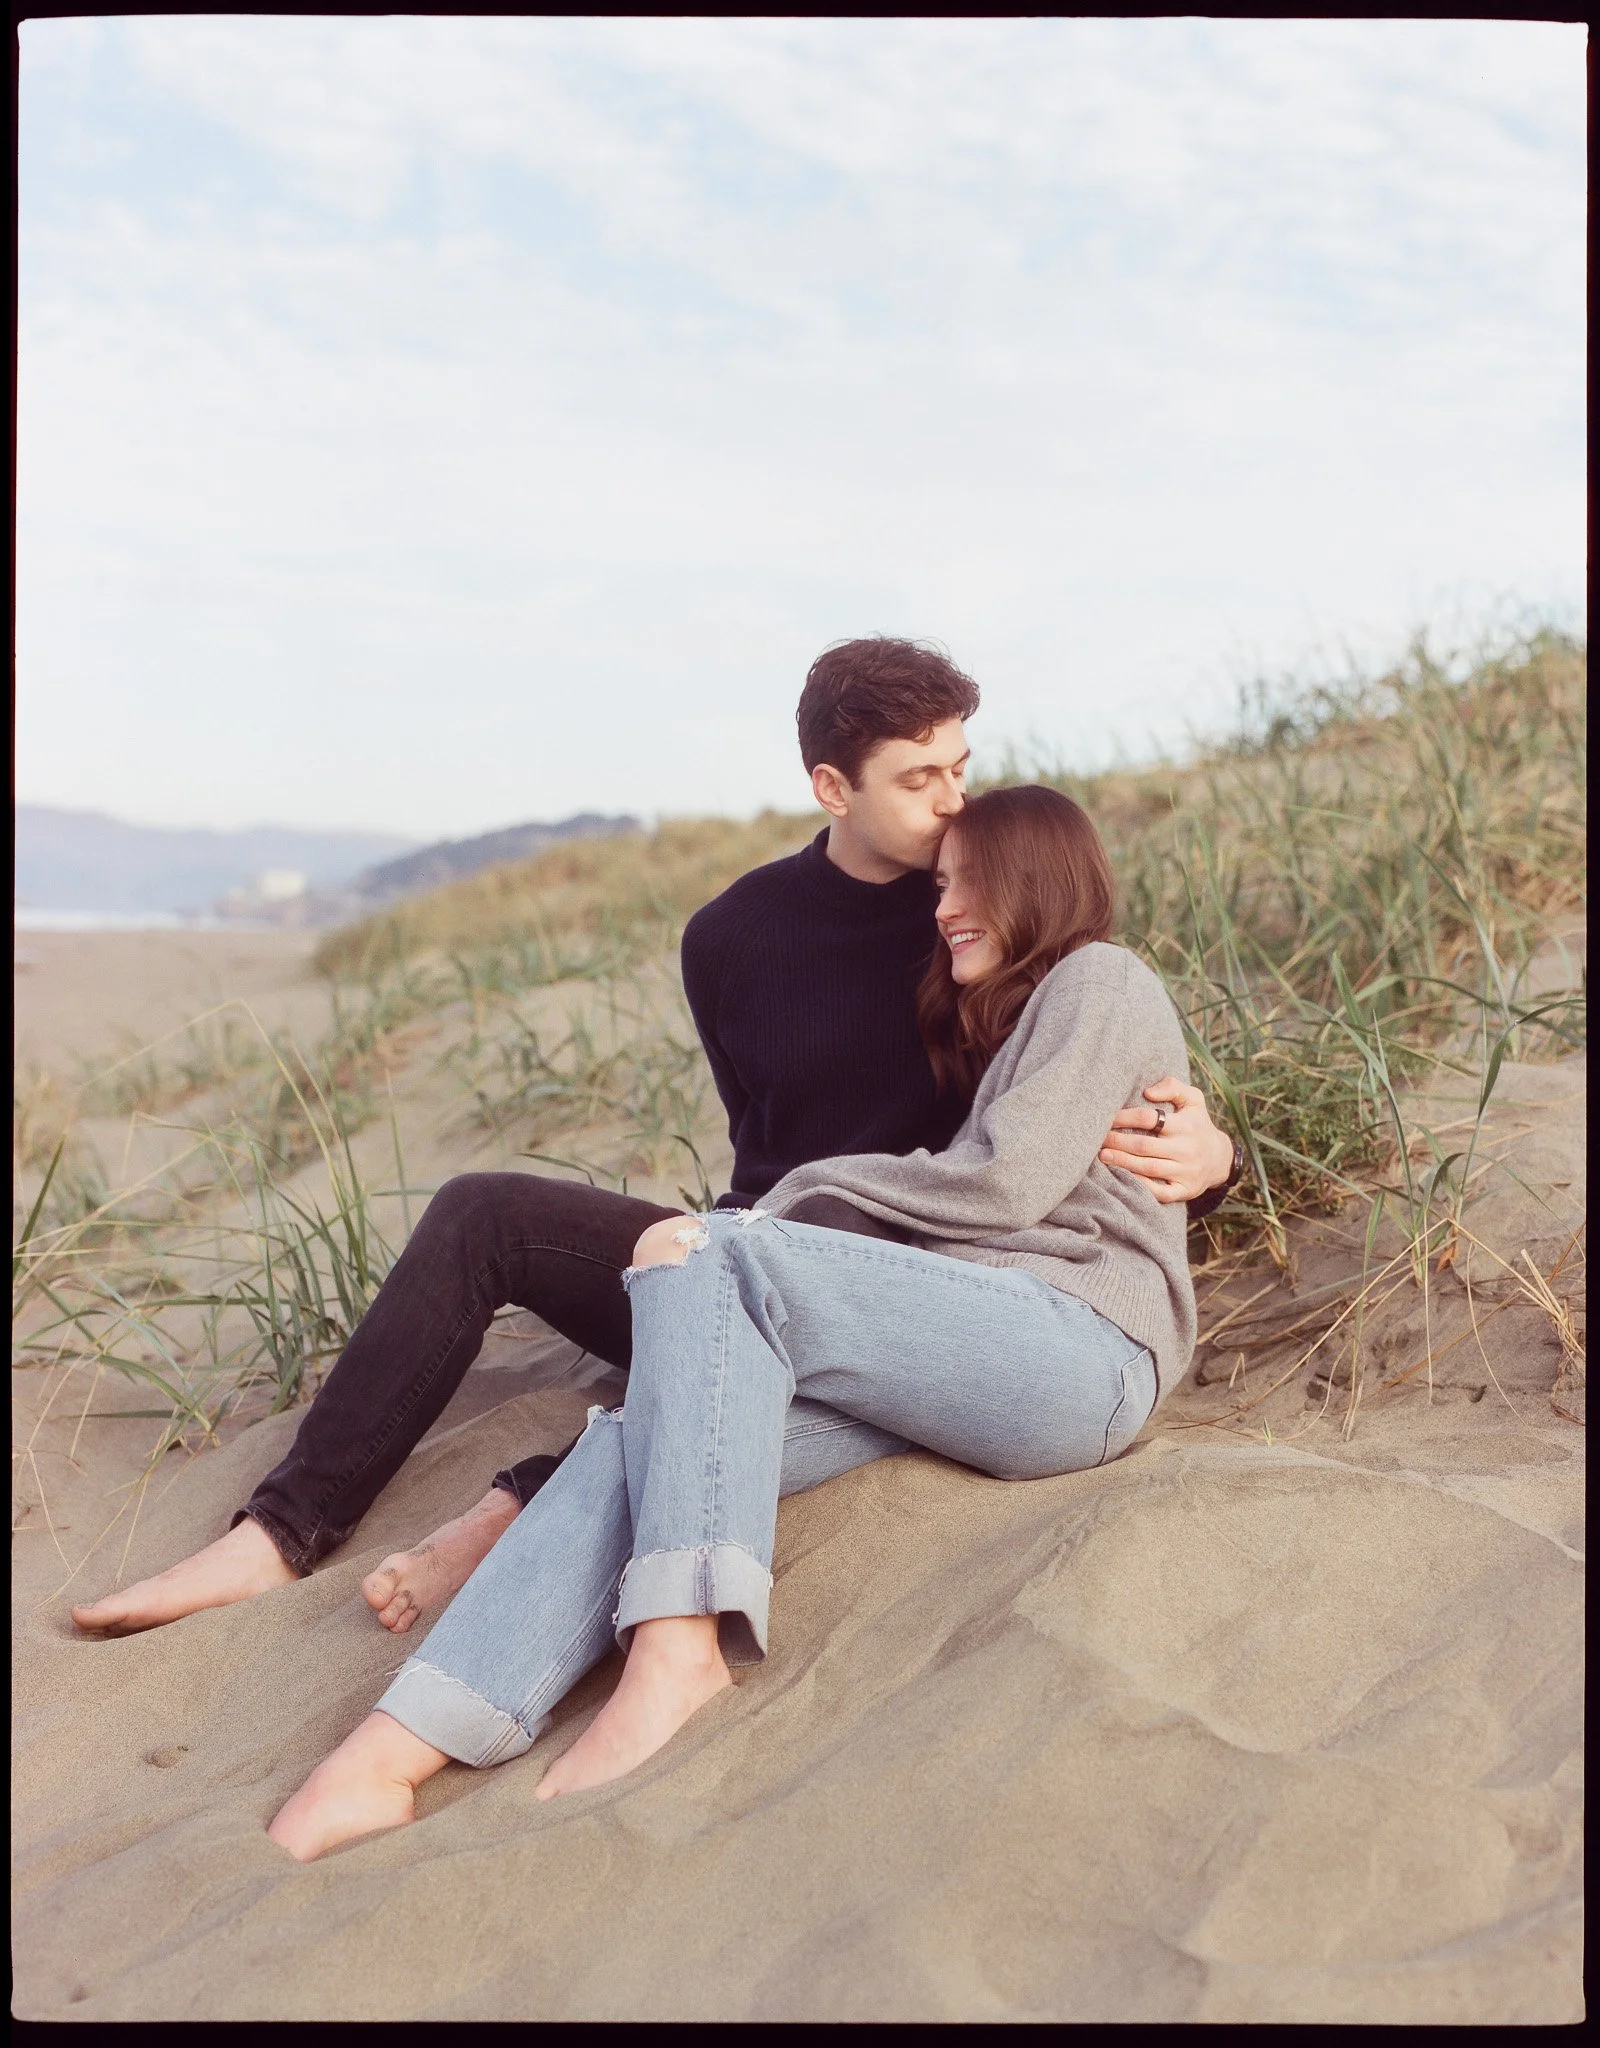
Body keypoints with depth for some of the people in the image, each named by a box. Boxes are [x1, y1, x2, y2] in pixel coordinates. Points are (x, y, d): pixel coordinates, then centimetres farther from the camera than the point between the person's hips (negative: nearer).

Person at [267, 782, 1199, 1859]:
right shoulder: (1004, 1018, 34)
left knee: (708, 1252, -24)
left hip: (1084, 1349, -7)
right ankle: (390, 1751, -32)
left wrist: (816, 1187, 5)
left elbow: (1005, 1184, -6)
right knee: (654, 1432, -19)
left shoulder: (1101, 979, 7)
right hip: (974, 1362, 7)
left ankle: (681, 1640, -34)